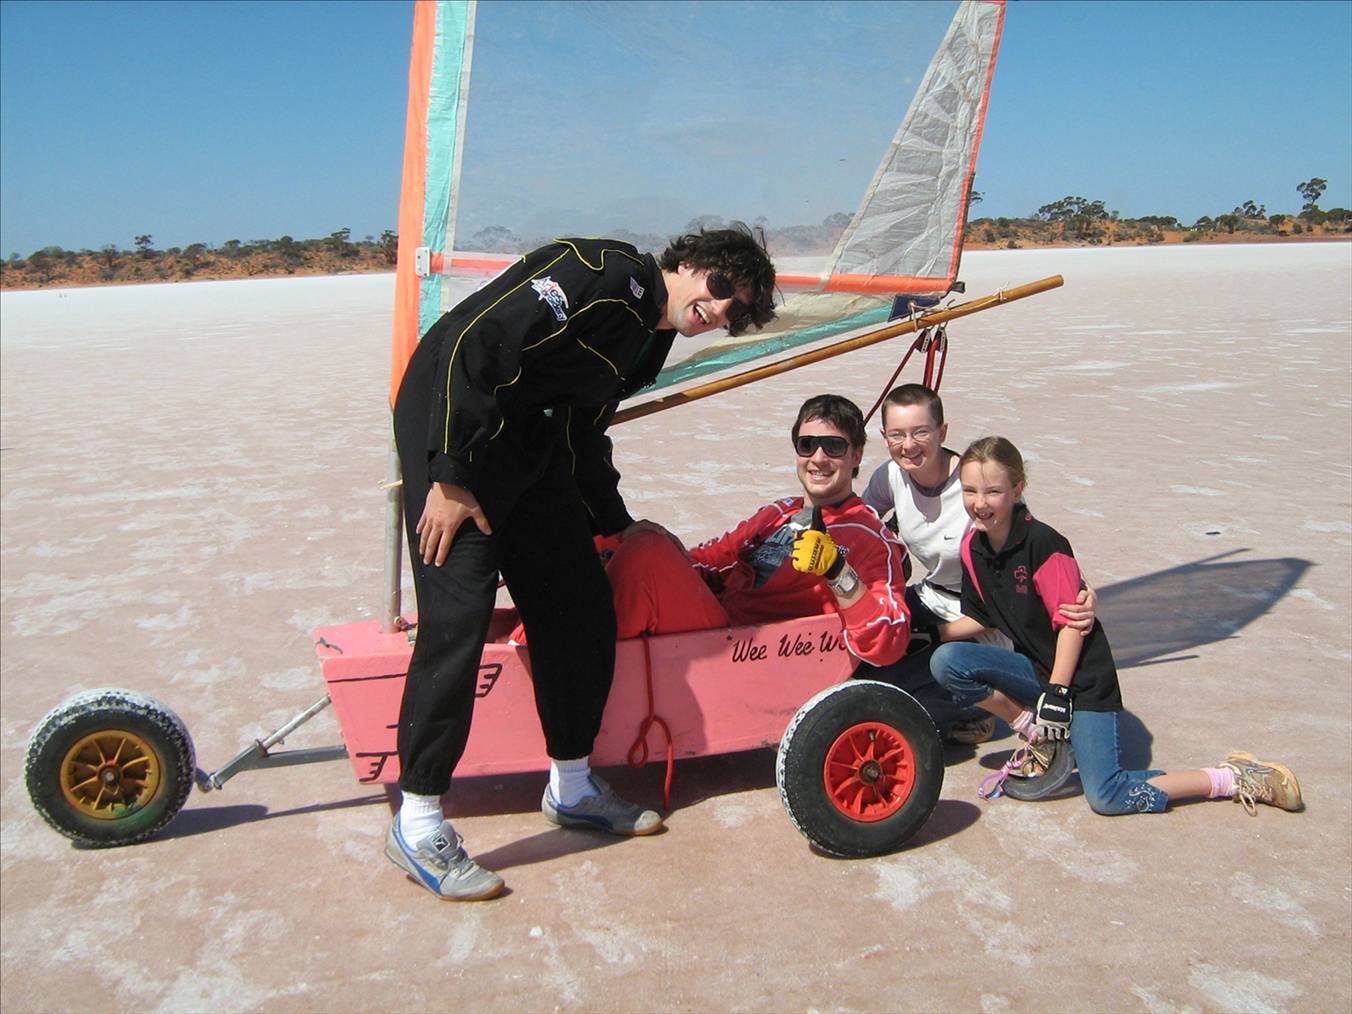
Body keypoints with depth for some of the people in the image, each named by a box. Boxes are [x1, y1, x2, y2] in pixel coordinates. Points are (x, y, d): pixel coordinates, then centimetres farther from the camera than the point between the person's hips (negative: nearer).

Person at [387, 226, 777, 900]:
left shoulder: (649, 344, 12)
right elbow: (472, 347, -24)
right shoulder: (600, 276, -18)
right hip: (451, 429, -9)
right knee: (457, 616, -14)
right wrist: (453, 478, -23)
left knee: (581, 604, 8)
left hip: (529, 450, 9)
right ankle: (416, 825, -2)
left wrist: (617, 525, 26)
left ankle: (571, 787, 23)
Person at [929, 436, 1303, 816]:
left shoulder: (1043, 543, -21)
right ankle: (1034, 730, 2)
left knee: (1106, 797, -14)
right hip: (1035, 669, 6)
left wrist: (1056, 692, -19)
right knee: (946, 662, -18)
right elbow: (980, 618, 10)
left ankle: (1234, 778, 4)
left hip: (1082, 678, -6)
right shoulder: (972, 547, -1)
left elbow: (1071, 622, -18)